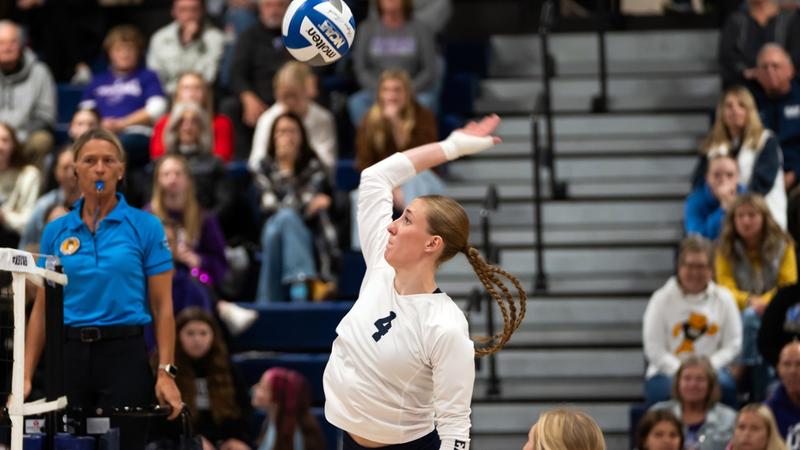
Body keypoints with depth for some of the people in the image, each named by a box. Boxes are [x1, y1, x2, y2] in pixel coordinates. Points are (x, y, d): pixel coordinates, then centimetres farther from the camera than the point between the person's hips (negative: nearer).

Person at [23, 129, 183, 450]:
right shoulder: (55, 232, 8)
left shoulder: (145, 227, 0)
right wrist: (26, 376, 2)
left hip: (125, 354, -3)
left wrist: (166, 372, -10)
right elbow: (42, 309, 10)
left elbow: (162, 306, -1)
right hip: (68, 355, 3)